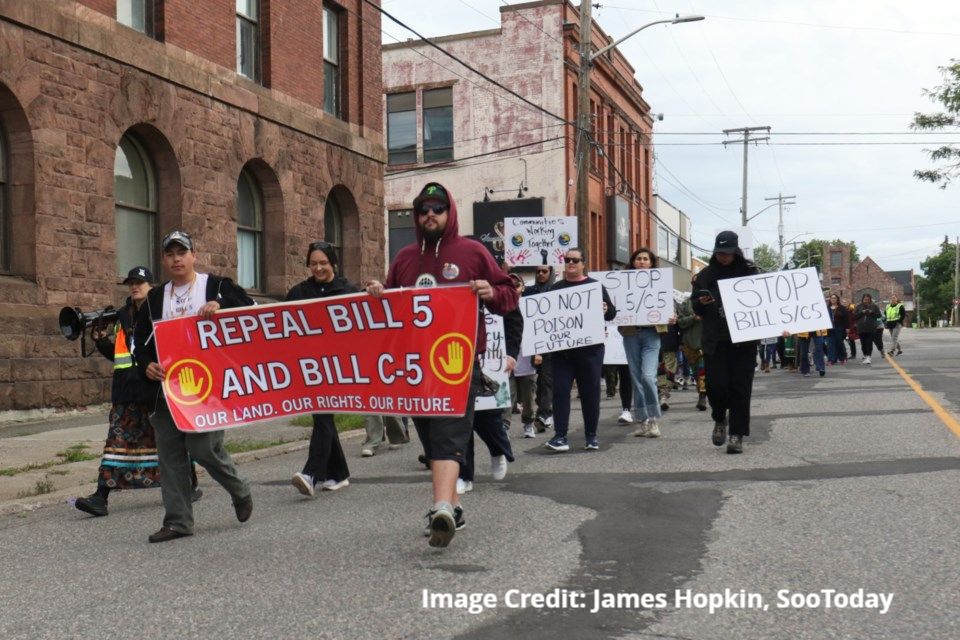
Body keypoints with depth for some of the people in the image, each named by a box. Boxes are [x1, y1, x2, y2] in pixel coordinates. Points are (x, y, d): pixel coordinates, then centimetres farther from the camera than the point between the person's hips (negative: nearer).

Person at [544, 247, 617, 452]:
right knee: (560, 390, -5)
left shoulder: (595, 286, 6)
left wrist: (606, 309, -16)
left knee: (590, 391, 3)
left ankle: (591, 435, 14)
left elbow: (612, 313, 5)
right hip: (561, 348, 2)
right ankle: (560, 435, -4)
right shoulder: (556, 288, 14)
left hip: (589, 347, -2)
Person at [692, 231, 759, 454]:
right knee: (715, 383, -6)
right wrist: (702, 303, -11)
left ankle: (737, 435, 6)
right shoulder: (706, 275, 7)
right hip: (714, 341, 1)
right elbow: (696, 309, 10)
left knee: (740, 387, -1)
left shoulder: (750, 272, 3)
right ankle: (720, 420, 23)